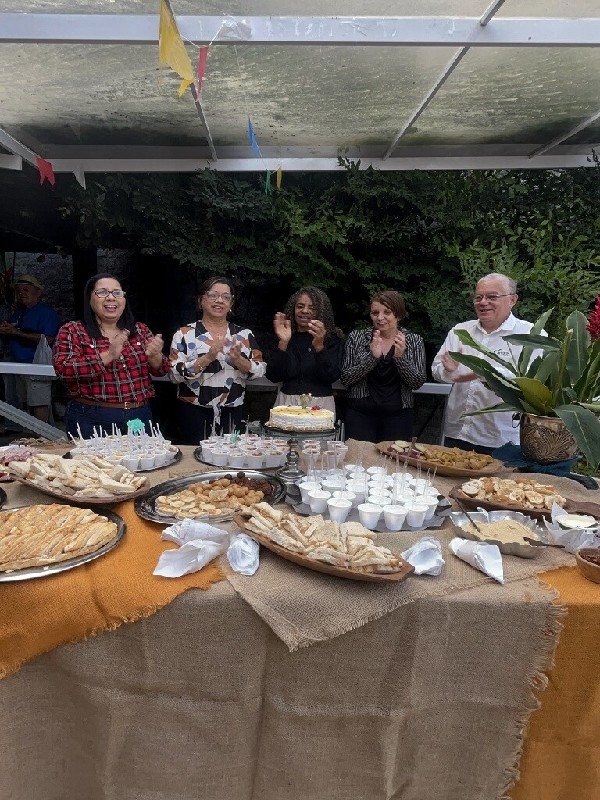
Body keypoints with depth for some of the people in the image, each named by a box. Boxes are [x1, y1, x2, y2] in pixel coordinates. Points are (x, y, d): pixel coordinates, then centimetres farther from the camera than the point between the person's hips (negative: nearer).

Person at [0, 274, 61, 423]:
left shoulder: (46, 312, -8)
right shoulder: (18, 312, 18)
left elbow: (48, 339, -20)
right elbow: (13, 337, 25)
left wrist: (17, 332, -18)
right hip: (20, 366, 9)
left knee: (39, 405, -12)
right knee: (26, 405, 12)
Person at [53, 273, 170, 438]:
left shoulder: (141, 330, 7)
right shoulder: (72, 331, -2)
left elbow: (161, 370, 5)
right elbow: (63, 369, -16)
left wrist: (153, 356, -17)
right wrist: (108, 355, -26)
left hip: (140, 417, 3)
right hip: (91, 421, -3)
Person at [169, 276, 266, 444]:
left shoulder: (244, 334, 5)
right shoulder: (185, 334, -2)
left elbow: (260, 371, 1)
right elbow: (176, 374, -10)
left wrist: (238, 359, -17)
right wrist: (208, 357, -21)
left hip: (233, 413, 2)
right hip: (195, 412, -2)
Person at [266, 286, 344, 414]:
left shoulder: (332, 339, 0)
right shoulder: (285, 337, 4)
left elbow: (332, 377, -12)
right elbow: (273, 376, -5)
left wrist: (319, 346, -24)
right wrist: (283, 343, -16)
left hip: (320, 404, -1)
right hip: (287, 402, 1)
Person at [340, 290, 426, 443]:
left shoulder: (414, 341, 2)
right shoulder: (356, 338, 1)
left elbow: (418, 383, -4)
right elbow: (345, 379, -5)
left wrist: (400, 357, -19)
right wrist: (372, 357, -18)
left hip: (398, 415, 1)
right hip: (360, 414, 0)